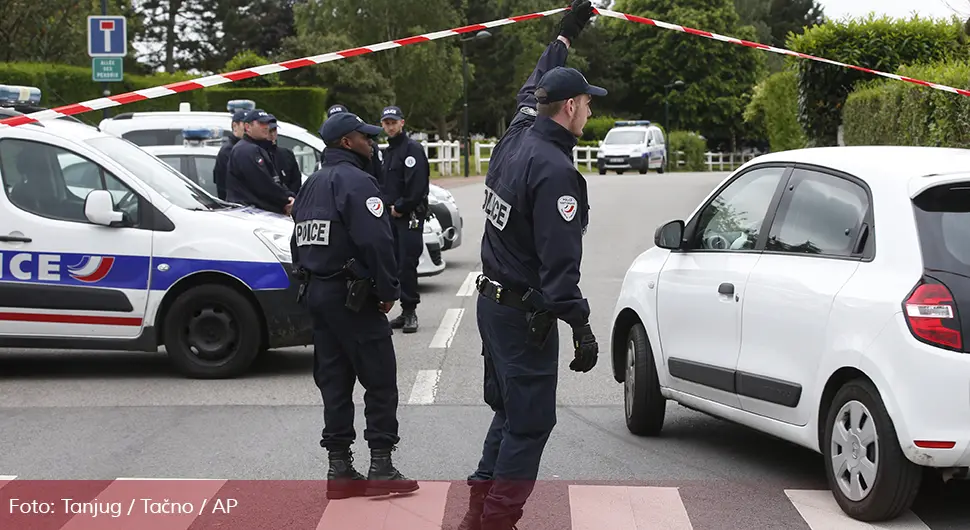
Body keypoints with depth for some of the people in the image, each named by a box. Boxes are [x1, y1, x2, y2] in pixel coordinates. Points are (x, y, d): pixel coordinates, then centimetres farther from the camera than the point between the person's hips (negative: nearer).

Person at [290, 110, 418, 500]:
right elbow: (375, 242, -22)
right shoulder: (356, 181, -14)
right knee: (380, 380, -2)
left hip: (316, 293, 9)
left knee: (334, 380, 11)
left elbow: (298, 243, 18)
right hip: (352, 296, -9)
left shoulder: (311, 185, 16)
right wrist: (388, 291, -14)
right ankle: (381, 468, -3)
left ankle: (340, 470, 12)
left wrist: (311, 281, 19)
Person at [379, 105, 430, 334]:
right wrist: (389, 207, 7)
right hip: (392, 216, 8)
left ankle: (410, 311, -5)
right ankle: (406, 312, 11)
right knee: (396, 263, 6)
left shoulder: (412, 149, -8)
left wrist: (400, 207, -12)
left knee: (407, 264, -10)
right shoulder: (388, 152, 20)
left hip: (410, 217, -8)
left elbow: (417, 186, -16)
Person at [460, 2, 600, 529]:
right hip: (526, 315, -10)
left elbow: (531, 90, 26)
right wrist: (580, 325, -24)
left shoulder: (517, 134, 4)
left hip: (493, 301, 10)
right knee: (529, 422, -2)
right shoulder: (554, 171, -23)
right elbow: (559, 259, -26)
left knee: (509, 411, 19)